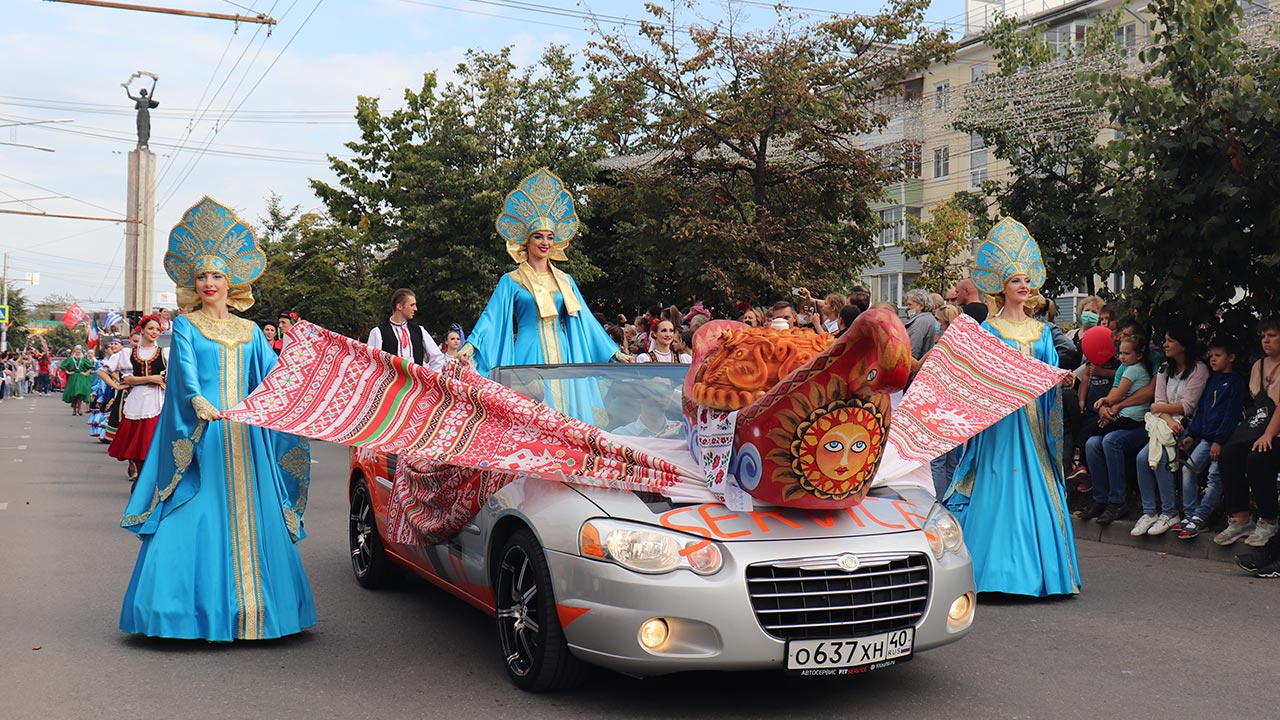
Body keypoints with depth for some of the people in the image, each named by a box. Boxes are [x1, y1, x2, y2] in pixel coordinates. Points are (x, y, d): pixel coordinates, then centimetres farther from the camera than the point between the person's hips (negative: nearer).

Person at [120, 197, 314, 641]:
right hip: (201, 435, -3)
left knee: (250, 516, 0)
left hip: (246, 436, 3)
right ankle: (194, 609, -3)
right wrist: (199, 401, -29)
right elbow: (186, 370, -9)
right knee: (196, 517, -8)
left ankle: (248, 610, 6)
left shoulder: (250, 332, 16)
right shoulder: (186, 327, 8)